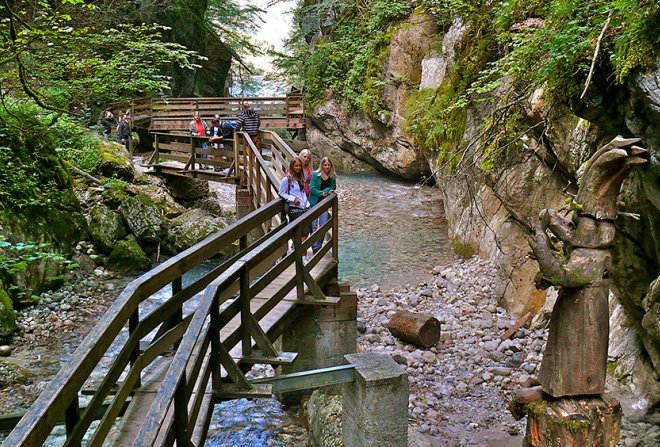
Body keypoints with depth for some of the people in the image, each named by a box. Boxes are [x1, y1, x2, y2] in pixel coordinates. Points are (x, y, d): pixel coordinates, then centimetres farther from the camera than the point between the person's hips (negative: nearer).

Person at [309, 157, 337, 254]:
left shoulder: (332, 177, 4)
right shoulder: (316, 175, -8)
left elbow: (333, 187, 11)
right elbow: (312, 189, -12)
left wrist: (326, 190, -7)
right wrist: (322, 193, -15)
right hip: (314, 203, -3)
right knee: (314, 226, 0)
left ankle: (319, 246, 16)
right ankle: (314, 248, 8)